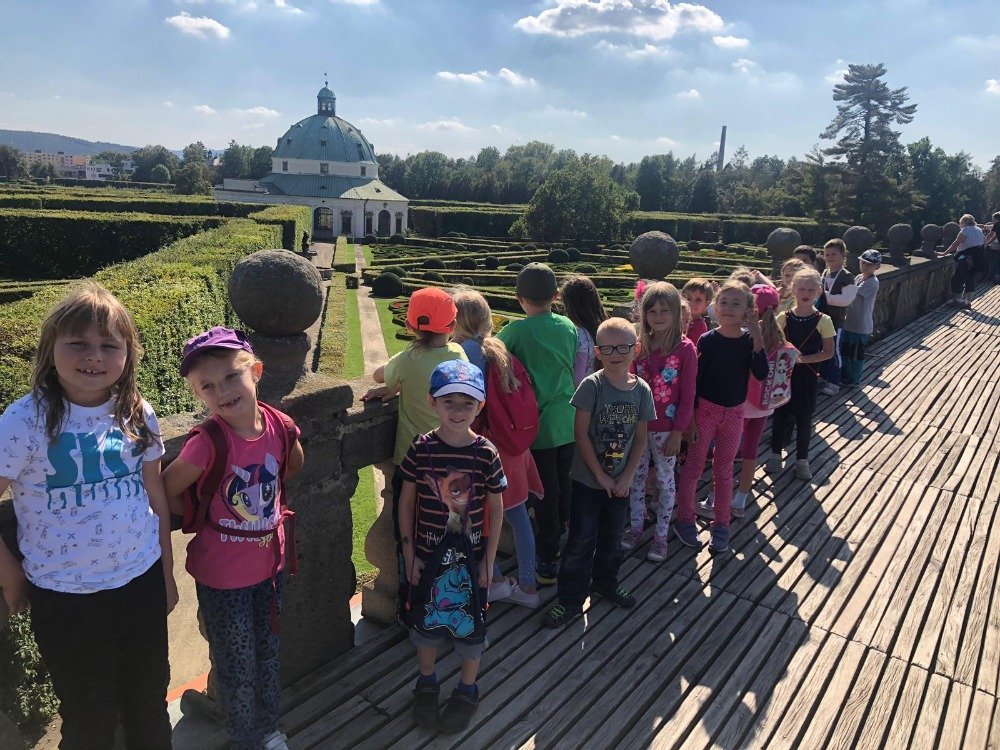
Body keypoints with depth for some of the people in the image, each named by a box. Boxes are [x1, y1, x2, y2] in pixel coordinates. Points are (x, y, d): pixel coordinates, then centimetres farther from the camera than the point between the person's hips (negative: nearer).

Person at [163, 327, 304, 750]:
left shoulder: (280, 427, -12)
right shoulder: (208, 443, -26)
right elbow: (166, 492, -15)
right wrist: (203, 517, -4)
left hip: (270, 564, 4)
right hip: (222, 575, -4)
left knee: (268, 654, 24)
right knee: (237, 667, 15)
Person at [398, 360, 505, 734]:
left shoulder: (486, 454, -13)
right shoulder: (420, 450, -11)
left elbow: (496, 509, -4)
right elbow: (406, 503, -3)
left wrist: (488, 559, -3)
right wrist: (409, 553, -3)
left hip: (470, 555, -1)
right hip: (427, 554, 1)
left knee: (470, 623, 13)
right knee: (425, 619, 17)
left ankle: (467, 689, 37)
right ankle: (427, 682, 42)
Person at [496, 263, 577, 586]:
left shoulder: (516, 330, -14)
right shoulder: (568, 326, 1)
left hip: (539, 424, -4)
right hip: (569, 422, 5)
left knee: (546, 492, 4)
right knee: (562, 483, 20)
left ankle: (547, 563, 13)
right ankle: (556, 539, 40)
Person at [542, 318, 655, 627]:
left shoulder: (641, 390, -4)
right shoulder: (591, 385, -15)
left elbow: (640, 438, 2)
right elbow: (581, 434, -15)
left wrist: (626, 477, -5)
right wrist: (601, 475, -13)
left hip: (620, 481, 4)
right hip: (588, 479, -4)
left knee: (612, 537, 20)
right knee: (581, 540, 3)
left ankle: (605, 581, 43)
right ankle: (571, 600, 17)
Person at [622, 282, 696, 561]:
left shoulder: (685, 349, -11)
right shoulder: (639, 345, -1)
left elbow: (687, 395, -9)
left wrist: (678, 432, -10)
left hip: (665, 428, -3)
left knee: (665, 480, 12)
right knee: (637, 476, 15)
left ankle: (661, 534, 25)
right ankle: (636, 526, 33)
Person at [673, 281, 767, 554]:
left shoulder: (750, 340, -4)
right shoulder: (708, 340, -11)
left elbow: (761, 374, -16)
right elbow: (696, 379, -9)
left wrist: (757, 339, -23)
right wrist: (691, 417, -10)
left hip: (734, 412, 2)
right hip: (706, 408, -2)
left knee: (724, 471, 14)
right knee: (693, 467, 6)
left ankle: (721, 524, 27)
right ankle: (685, 519, 22)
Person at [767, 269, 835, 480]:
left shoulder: (823, 320, -8)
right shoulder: (783, 317, -4)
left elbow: (828, 352, -6)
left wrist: (804, 358, -18)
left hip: (807, 375, -1)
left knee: (804, 418, 8)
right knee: (780, 414, 11)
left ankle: (802, 459, 23)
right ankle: (775, 455, 27)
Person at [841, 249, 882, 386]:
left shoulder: (872, 283, -21)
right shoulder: (859, 277, 5)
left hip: (860, 326, -8)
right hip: (849, 322, 8)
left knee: (855, 354, 8)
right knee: (844, 350, 20)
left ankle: (854, 380, 26)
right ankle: (844, 375, 38)